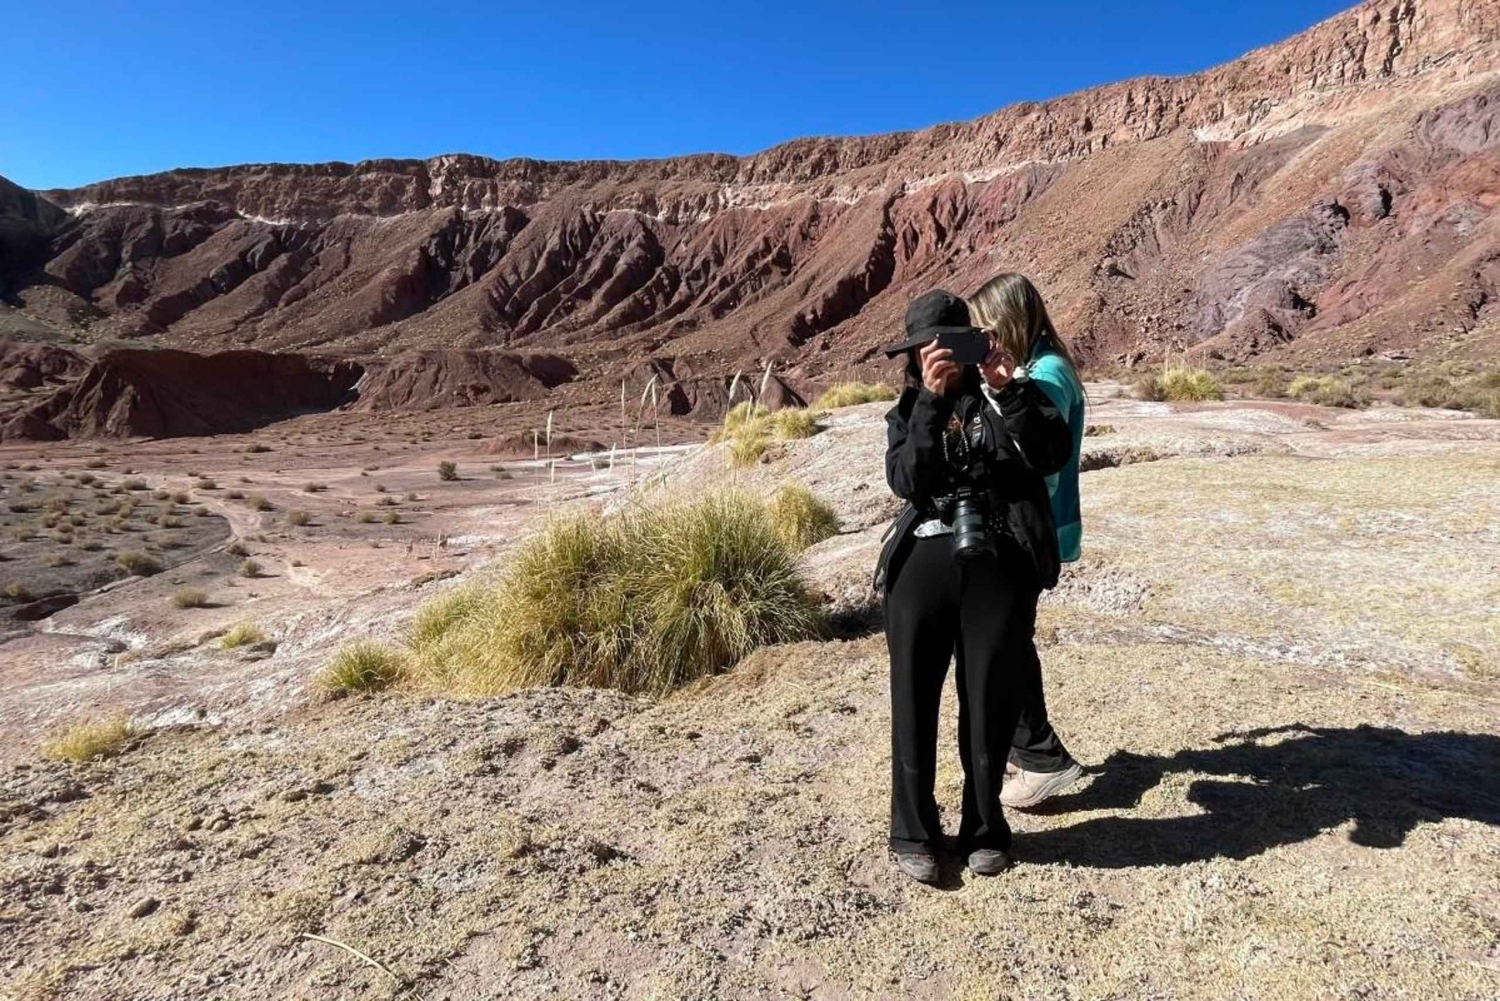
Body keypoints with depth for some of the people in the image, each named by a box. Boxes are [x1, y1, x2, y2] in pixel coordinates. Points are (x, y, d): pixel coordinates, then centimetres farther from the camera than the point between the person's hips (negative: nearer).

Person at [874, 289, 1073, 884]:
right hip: (922, 563, 1)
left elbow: (1054, 455, -7)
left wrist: (1009, 391, -15)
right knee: (913, 701, 5)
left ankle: (984, 831, 29)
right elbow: (905, 481, -7)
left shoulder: (1010, 394, 9)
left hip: (1000, 566, -1)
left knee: (990, 703, 8)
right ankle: (913, 834, 22)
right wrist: (931, 401, -14)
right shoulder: (909, 410, 12)